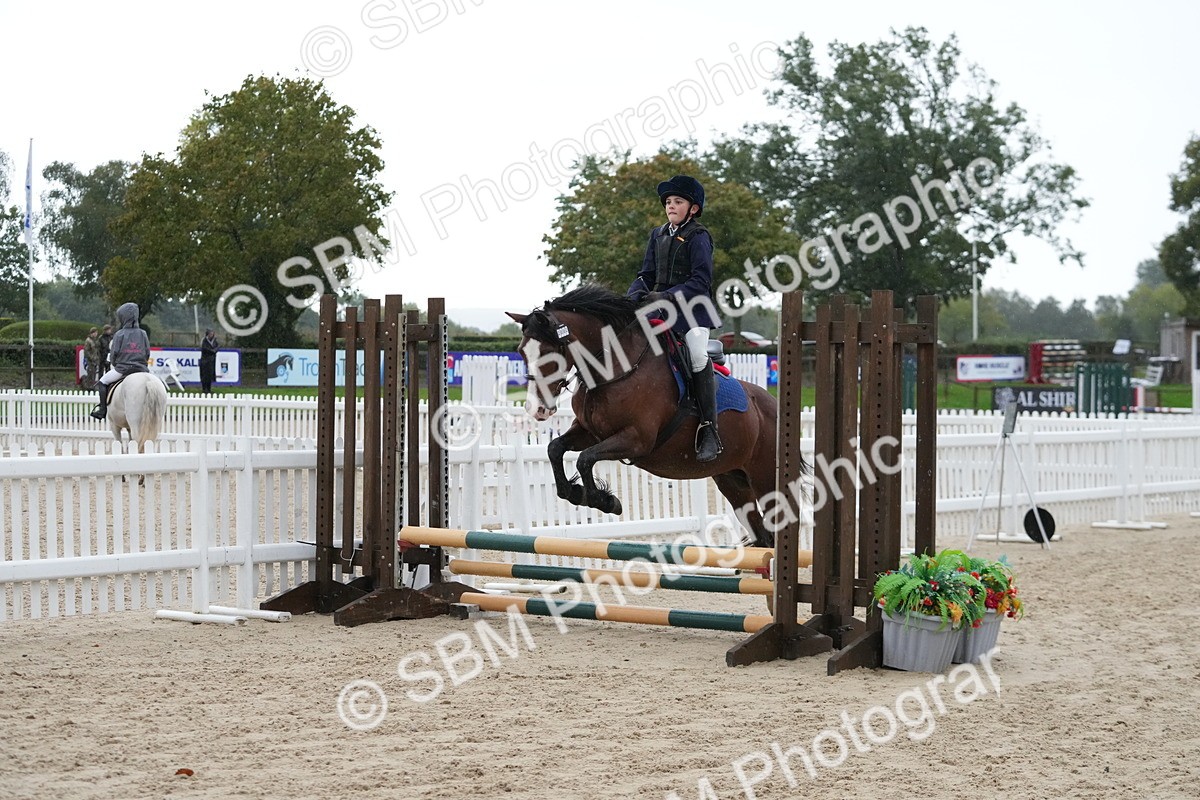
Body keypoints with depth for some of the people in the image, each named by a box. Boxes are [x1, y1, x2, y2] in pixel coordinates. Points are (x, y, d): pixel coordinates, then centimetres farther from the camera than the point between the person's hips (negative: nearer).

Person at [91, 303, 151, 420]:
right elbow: (147, 353, 6)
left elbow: (114, 353, -4)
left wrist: (114, 364, 15)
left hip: (122, 369, -3)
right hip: (141, 369, 3)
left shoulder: (119, 334, -6)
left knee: (103, 382, 17)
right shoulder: (143, 334, 4)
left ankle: (102, 409, 10)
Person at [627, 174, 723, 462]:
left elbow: (700, 281, -13)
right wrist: (635, 295, -4)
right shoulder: (658, 235, 15)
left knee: (698, 354, -28)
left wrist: (668, 296, -24)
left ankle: (709, 430, -27)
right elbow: (647, 274, 17)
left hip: (692, 308, -7)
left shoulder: (698, 237, -4)